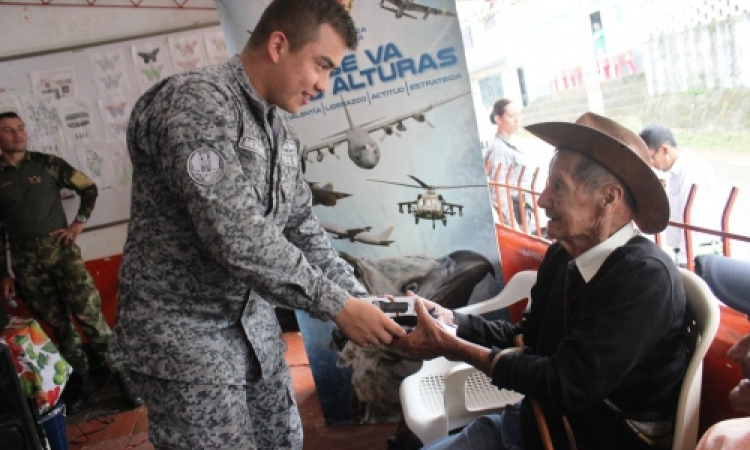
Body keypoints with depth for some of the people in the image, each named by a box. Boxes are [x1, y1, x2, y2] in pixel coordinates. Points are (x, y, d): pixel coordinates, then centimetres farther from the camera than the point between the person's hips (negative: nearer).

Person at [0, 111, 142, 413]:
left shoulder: (46, 163, 4)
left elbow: (88, 188, 11)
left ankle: (122, 375, 2)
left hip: (60, 250, -1)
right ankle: (84, 382, 18)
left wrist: (79, 223, -1)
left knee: (89, 314, -7)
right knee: (57, 324, 7)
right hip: (25, 262, 2)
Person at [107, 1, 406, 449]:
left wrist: (361, 299, -1)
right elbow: (236, 236, -29)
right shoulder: (195, 102, -20)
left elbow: (302, 228, 10)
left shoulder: (281, 128, 8)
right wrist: (338, 306, -23)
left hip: (256, 324, 8)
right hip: (184, 332, -8)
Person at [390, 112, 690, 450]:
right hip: (537, 420, 7)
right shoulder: (561, 255, 2)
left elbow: (568, 386, -27)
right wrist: (449, 320, -7)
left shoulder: (646, 276, -24)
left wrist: (456, 348, -19)